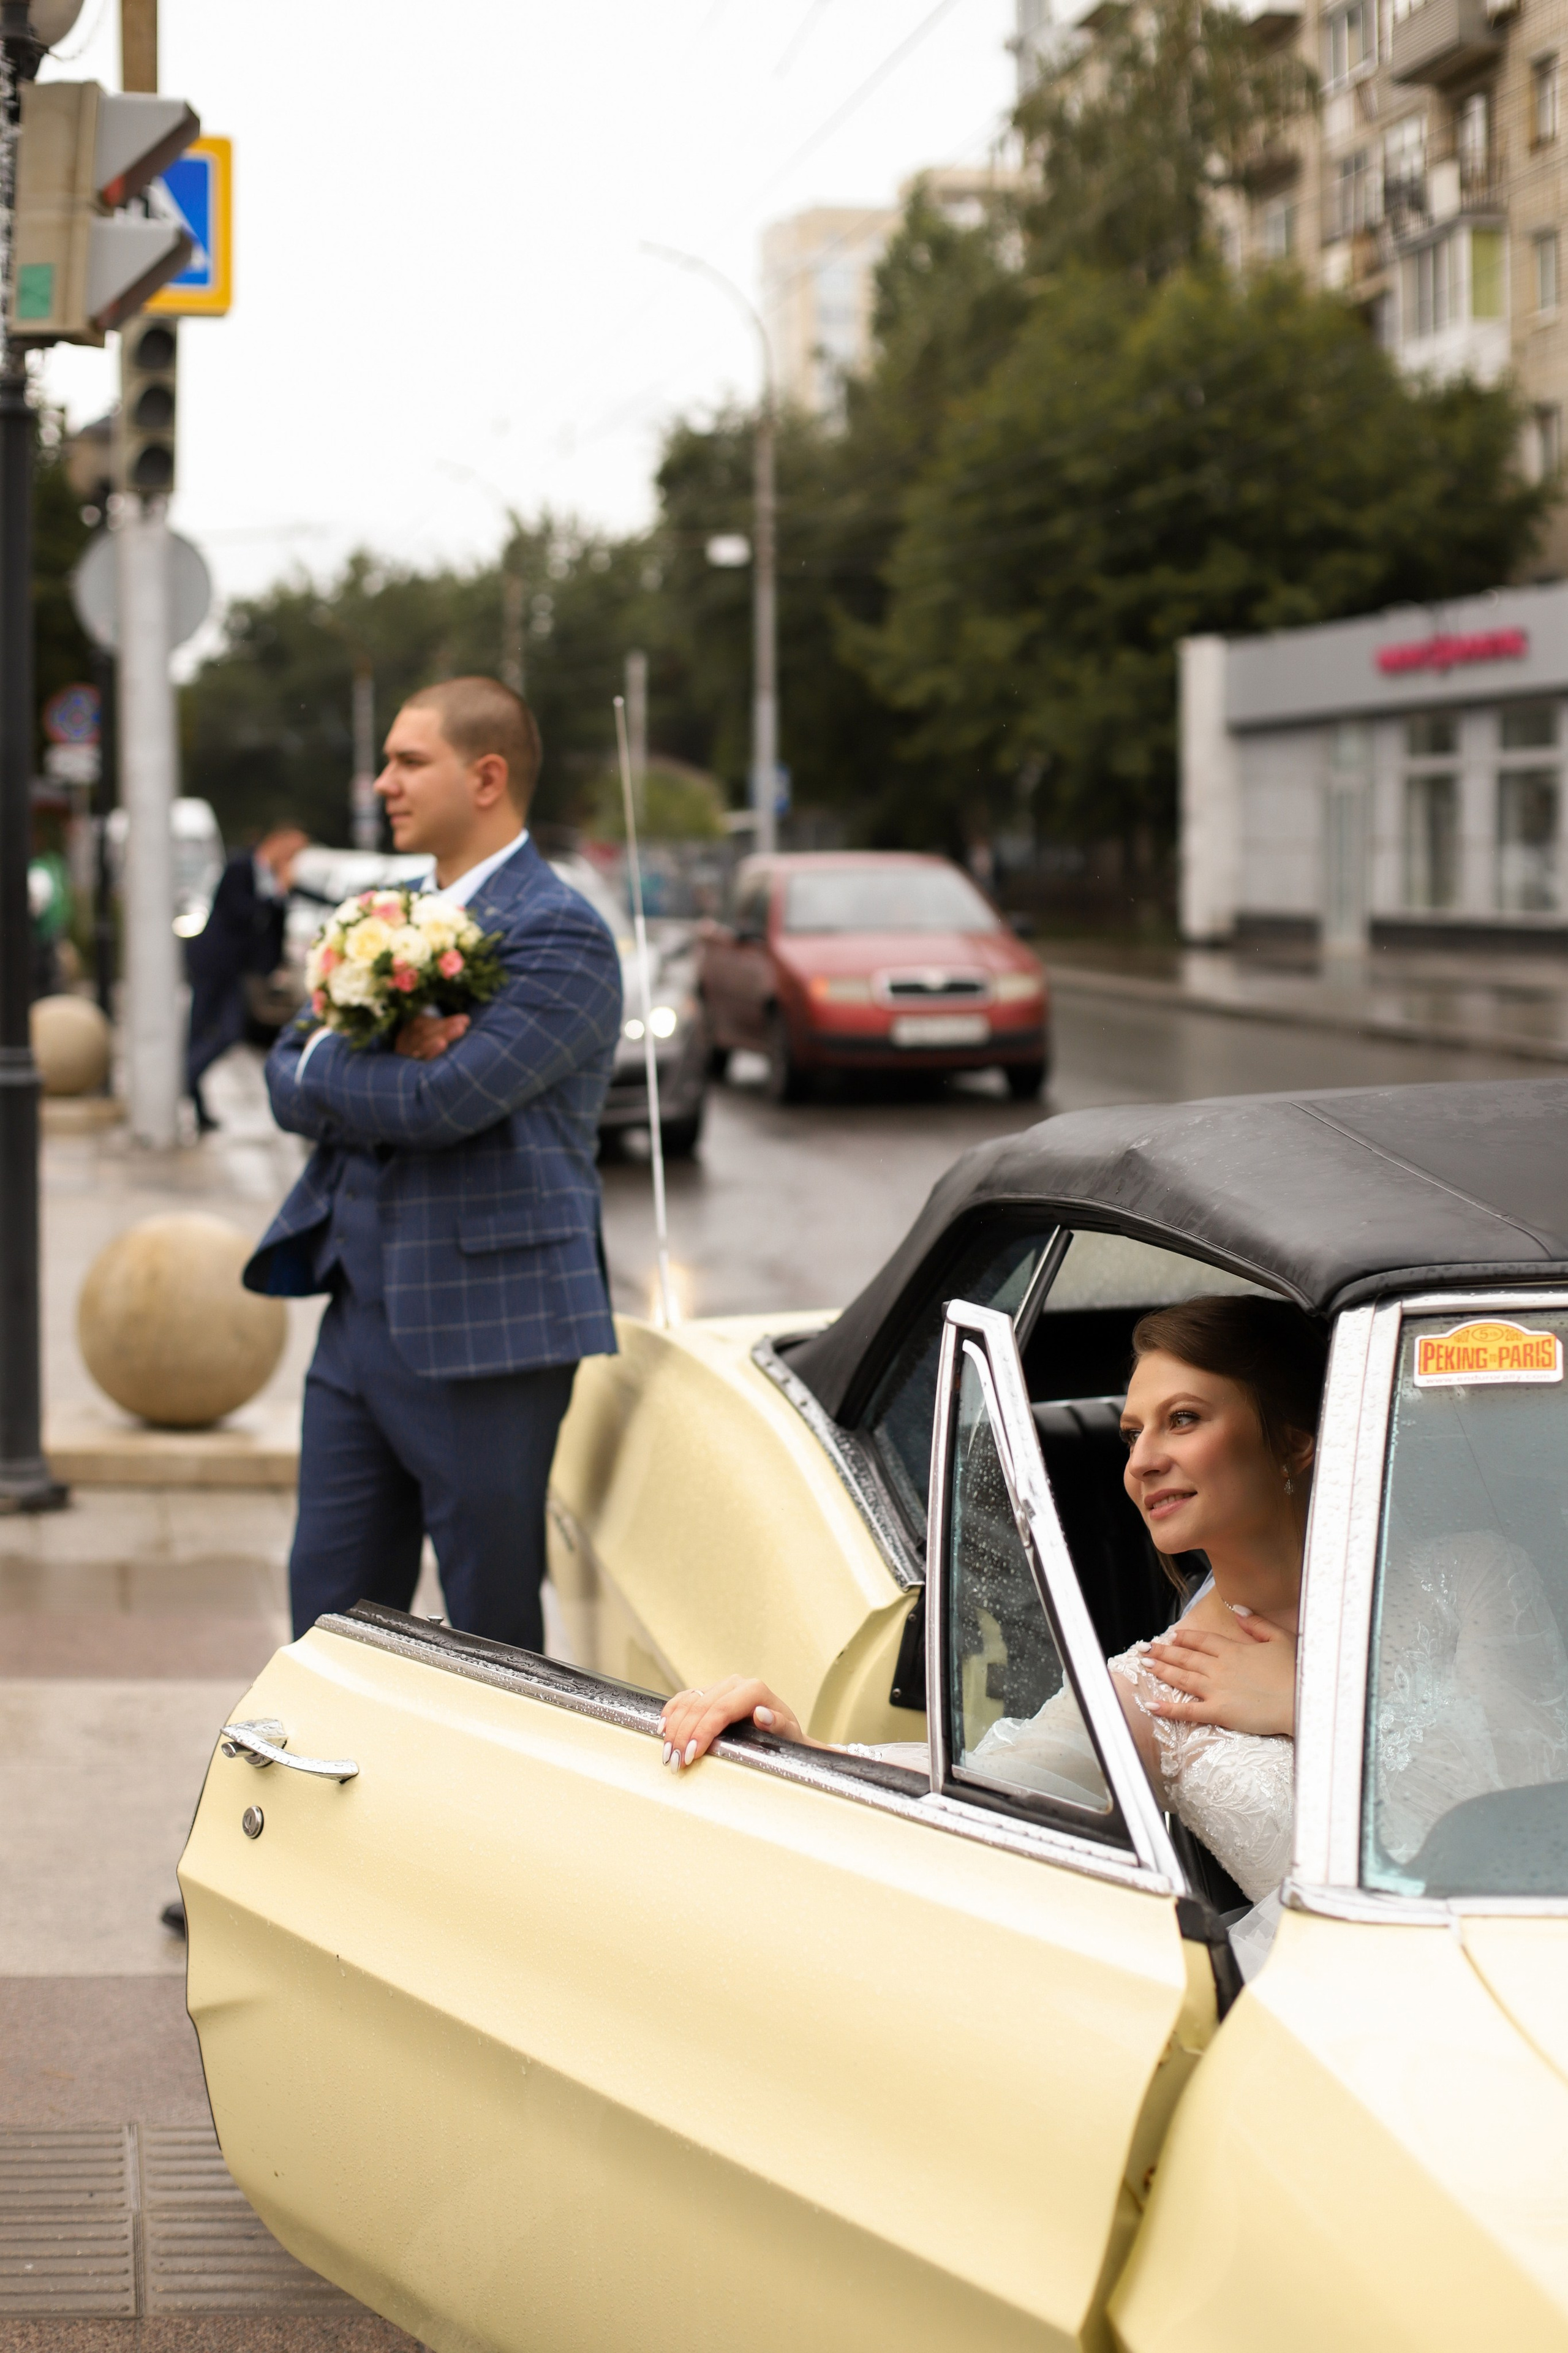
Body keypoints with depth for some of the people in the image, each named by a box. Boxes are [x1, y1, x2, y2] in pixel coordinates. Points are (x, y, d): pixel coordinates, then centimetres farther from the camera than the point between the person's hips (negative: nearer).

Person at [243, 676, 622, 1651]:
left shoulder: (560, 937, -12)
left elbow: (443, 1101, -22)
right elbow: (292, 1088, 8)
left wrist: (327, 1065, -4)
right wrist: (385, 1059, -12)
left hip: (486, 1329, -8)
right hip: (362, 1315, 8)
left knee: (493, 1629, 2)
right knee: (330, 1607, 12)